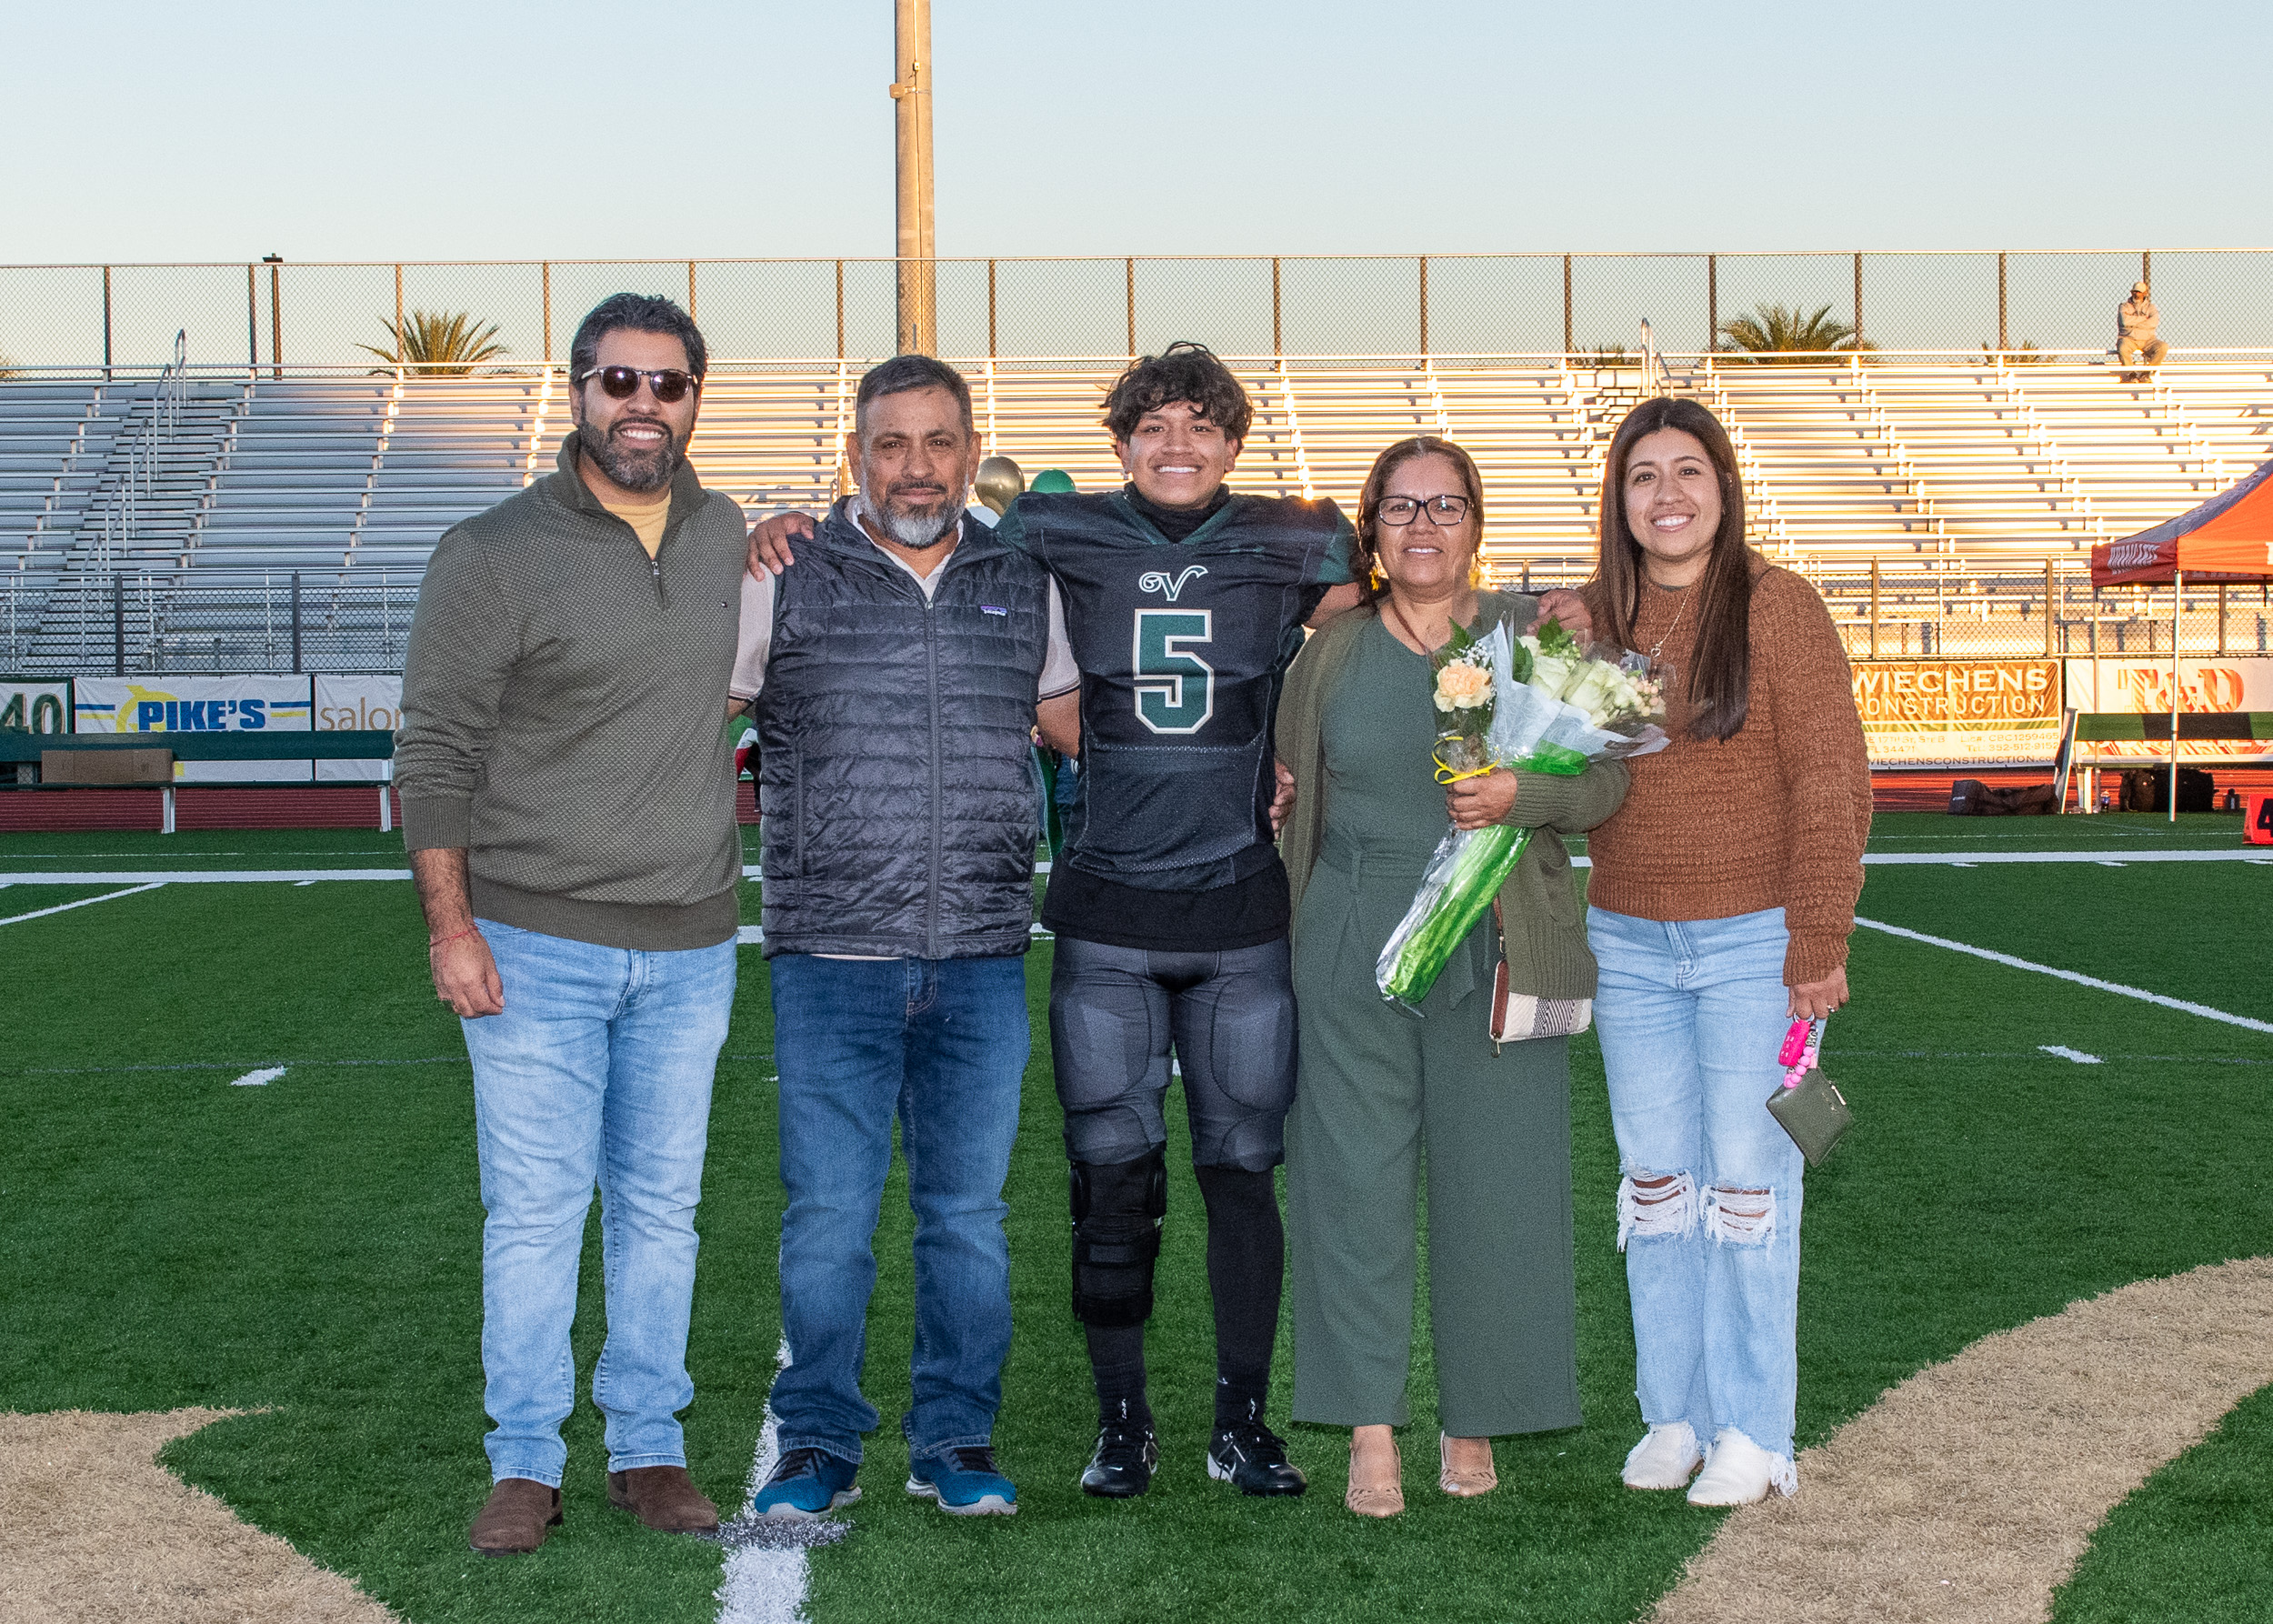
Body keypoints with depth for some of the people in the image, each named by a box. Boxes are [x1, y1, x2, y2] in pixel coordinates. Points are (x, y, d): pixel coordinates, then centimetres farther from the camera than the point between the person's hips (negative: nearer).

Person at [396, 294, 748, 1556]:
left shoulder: (722, 535, 9)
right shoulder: (494, 554, -7)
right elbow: (437, 752, -7)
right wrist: (450, 926, -11)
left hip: (689, 948, 4)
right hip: (533, 944, -4)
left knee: (661, 1204, 10)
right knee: (534, 1206, -1)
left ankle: (648, 1448, 20)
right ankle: (526, 1463, 11)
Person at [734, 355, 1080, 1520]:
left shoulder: (1023, 584, 10)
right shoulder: (785, 578, 1)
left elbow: (1087, 728, 21)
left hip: (982, 960, 2)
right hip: (832, 958, -2)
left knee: (968, 1214, 8)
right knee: (827, 1216, 0)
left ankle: (956, 1443, 20)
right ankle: (817, 1445, 14)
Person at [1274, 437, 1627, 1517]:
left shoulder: (1532, 636, 5)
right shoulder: (1333, 651, 9)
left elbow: (1605, 780, 2)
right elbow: (1296, 797, 16)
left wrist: (1523, 795, -17)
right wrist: (1292, 931, 11)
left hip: (1495, 952, -1)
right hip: (1354, 948, 1)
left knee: (1489, 1183, 3)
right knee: (1357, 1178, -2)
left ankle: (1474, 1424, 16)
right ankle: (1370, 1430, 5)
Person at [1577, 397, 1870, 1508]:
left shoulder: (1774, 606, -8)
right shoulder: (1593, 619, 5)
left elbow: (1830, 781, -10)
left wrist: (1818, 944, -13)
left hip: (1754, 938, -4)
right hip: (1628, 943, 4)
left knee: (1747, 1177, 0)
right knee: (1655, 1177, 8)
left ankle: (1755, 1432, 9)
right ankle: (1674, 1413, 18)